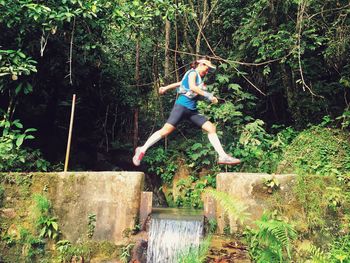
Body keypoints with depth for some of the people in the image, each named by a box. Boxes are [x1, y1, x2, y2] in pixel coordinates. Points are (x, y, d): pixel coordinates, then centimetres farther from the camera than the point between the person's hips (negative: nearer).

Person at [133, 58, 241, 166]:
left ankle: (223, 156, -3)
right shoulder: (193, 73, 1)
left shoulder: (199, 78, 24)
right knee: (167, 130, -15)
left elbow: (180, 83, 33)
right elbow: (192, 87, -18)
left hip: (192, 110, 8)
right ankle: (142, 150, -4)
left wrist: (166, 88, 42)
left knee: (211, 128, -2)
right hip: (182, 106, -8)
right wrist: (208, 95, -17)